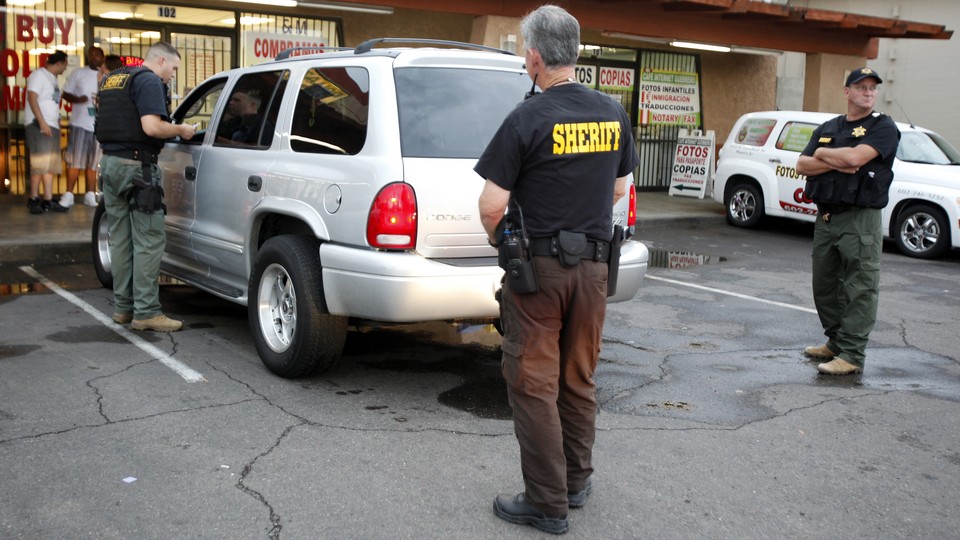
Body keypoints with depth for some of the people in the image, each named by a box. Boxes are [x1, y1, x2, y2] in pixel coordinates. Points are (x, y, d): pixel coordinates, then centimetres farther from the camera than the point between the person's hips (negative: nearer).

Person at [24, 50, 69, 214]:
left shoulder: (52, 78, 19)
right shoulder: (39, 75, -5)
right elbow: (32, 97, -14)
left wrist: (57, 122, 9)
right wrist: (41, 122, -21)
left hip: (52, 126, 9)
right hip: (38, 125, -9)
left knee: (51, 164, 6)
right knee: (40, 163, -10)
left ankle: (48, 200, 7)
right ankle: (33, 199, -3)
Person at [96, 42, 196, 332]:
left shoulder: (112, 79, 19)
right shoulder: (149, 81, -9)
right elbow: (151, 127, -21)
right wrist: (180, 130, -5)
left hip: (110, 162, 9)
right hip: (136, 166, -9)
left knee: (120, 239, 12)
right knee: (148, 241, -5)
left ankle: (123, 307, 18)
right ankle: (146, 312, -5)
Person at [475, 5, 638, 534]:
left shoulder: (527, 119, -15)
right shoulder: (613, 114, 4)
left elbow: (492, 205, -16)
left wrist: (497, 238, 4)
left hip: (537, 267, -6)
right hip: (593, 264, 6)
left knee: (533, 385, 4)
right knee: (579, 380, 17)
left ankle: (548, 504, 10)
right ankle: (577, 482, 30)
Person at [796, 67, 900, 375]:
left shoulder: (883, 127, -2)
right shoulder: (827, 128, 16)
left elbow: (856, 157, -20)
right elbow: (802, 165, 5)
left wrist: (823, 154, -2)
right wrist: (836, 163, -11)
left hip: (860, 220, -7)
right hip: (825, 217, 7)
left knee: (859, 289, -5)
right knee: (825, 285, 14)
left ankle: (852, 355, -4)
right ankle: (835, 342, 27)